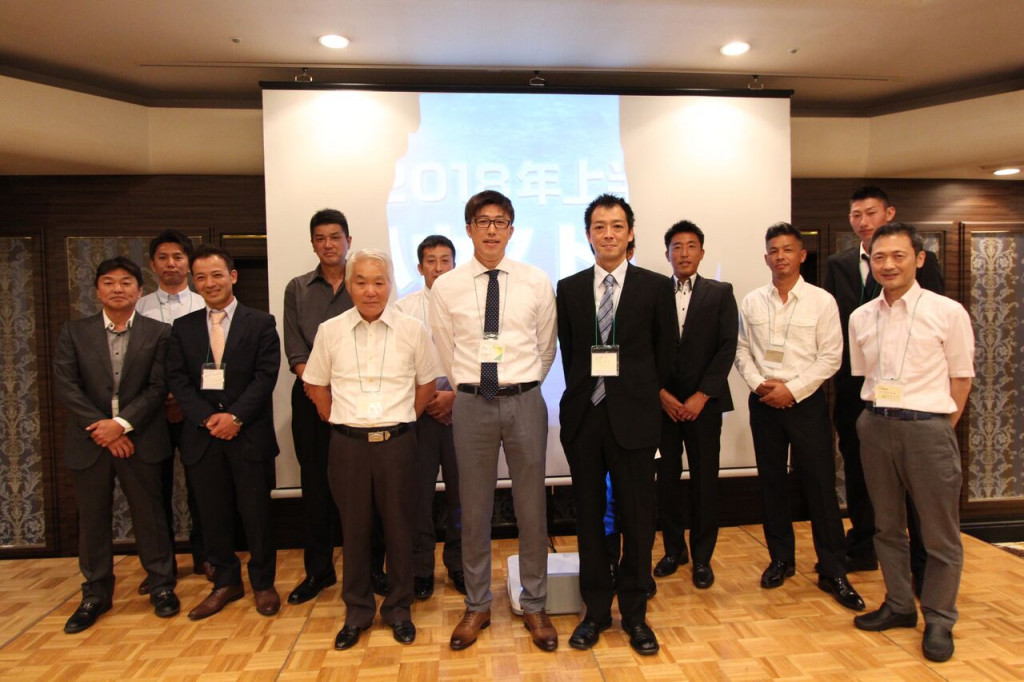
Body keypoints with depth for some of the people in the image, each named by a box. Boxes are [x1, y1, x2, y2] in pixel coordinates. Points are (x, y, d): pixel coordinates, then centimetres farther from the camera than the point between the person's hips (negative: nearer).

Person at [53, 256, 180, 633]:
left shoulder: (158, 333, 1)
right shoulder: (73, 333, 6)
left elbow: (158, 387, -5)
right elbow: (66, 386, -3)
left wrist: (121, 423, -15)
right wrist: (100, 428, -11)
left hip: (140, 440, -2)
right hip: (88, 442, 2)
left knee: (149, 514, 7)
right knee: (92, 518, 11)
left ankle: (161, 585, 21)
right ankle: (95, 594, 26)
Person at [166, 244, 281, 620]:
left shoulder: (260, 323, 2)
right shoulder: (182, 327, 11)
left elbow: (266, 376, -6)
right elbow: (177, 379, 3)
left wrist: (236, 416, -16)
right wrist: (207, 418, -10)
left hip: (250, 435, -3)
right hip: (202, 435, 3)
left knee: (256, 513, 5)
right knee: (213, 514, 11)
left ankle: (263, 582, 22)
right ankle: (226, 582, 28)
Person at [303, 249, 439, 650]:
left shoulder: (412, 330, -2)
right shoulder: (330, 331, 0)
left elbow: (426, 384, 7)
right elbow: (316, 386, 12)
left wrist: (401, 421, 7)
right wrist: (340, 421, 8)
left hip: (397, 443, -1)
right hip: (348, 444, 1)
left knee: (399, 527, 9)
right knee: (354, 528, 11)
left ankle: (399, 609, 28)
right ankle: (357, 612, 29)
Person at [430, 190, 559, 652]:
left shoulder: (537, 282, 1)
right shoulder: (446, 288, 1)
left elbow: (546, 349, 10)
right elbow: (446, 355, 10)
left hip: (524, 402, 0)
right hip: (471, 404, 0)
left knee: (532, 508, 9)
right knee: (474, 510, 11)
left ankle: (534, 605, 28)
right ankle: (477, 606, 30)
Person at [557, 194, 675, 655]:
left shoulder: (655, 287, 1)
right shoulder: (569, 289, 7)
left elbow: (666, 353, 7)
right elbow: (568, 352, 12)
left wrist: (642, 395, 7)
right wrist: (584, 393, 7)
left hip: (633, 417, -2)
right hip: (583, 415, 2)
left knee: (637, 519, 6)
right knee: (589, 517, 11)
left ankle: (634, 613, 25)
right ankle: (596, 609, 27)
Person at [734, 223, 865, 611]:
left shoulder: (821, 301, -2)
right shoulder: (751, 302, 6)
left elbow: (830, 357, -6)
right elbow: (742, 351, 7)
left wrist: (791, 389, -13)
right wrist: (760, 384, -9)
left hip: (806, 402, -3)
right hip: (763, 403, 3)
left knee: (820, 485, 0)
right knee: (771, 482, 11)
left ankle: (832, 572, 14)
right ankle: (781, 558, 26)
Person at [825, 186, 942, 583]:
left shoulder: (921, 261, -1)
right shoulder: (837, 265, 8)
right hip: (853, 383, 4)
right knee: (856, 468, 14)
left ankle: (922, 563, 18)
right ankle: (863, 547, 30)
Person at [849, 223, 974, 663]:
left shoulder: (948, 312, -6)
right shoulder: (861, 317, 5)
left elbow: (960, 377, -1)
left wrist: (939, 428, -1)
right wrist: (878, 416, 8)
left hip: (928, 426, -4)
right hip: (875, 425, 4)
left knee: (940, 532, 6)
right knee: (887, 524, 15)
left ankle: (938, 620, 24)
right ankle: (899, 606, 32)